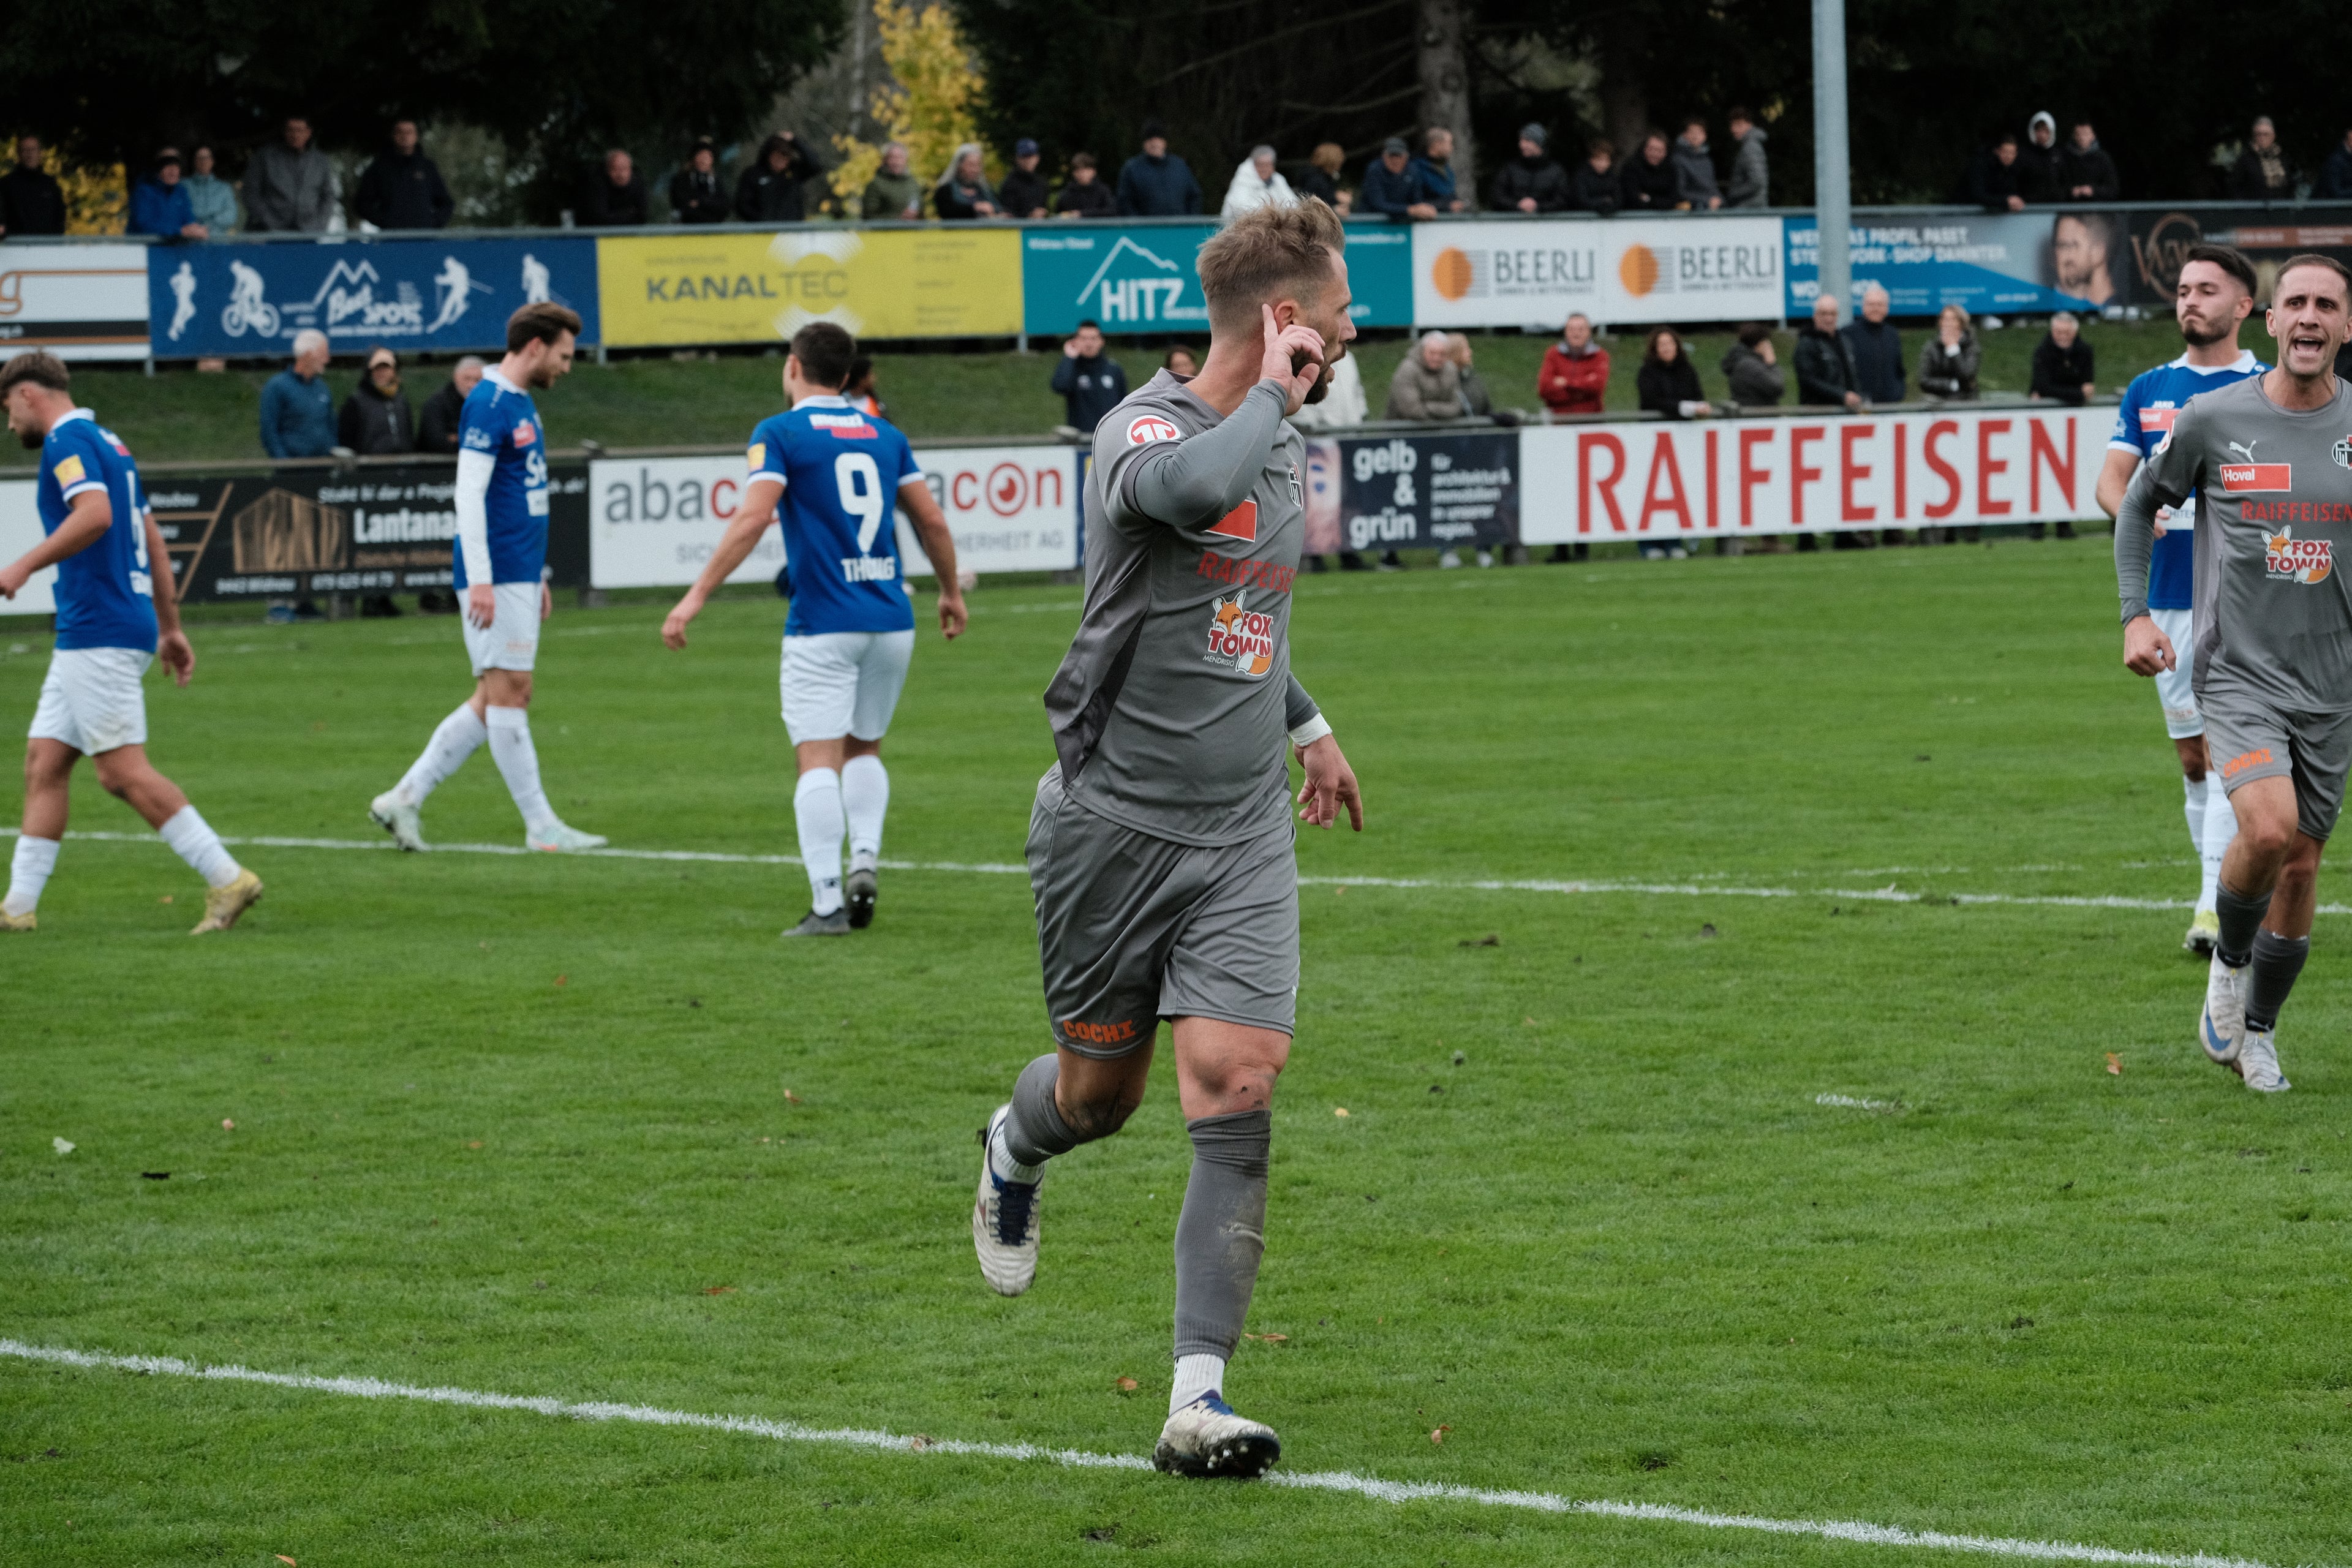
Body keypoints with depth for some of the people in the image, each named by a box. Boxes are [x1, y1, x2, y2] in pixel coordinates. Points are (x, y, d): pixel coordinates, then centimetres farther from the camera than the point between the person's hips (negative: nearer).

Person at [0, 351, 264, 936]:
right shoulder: (108, 442, 20)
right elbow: (153, 540, 23)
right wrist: (170, 627, 26)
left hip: (100, 634, -10)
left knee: (124, 771, -10)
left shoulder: (68, 439, -10)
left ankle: (228, 880, -11)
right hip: (86, 636, 10)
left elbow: (95, 514, -27)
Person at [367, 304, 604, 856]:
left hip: (520, 577, 10)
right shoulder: (489, 404, -12)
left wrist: (538, 578, 25)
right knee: (508, 692, -5)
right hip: (496, 577, -10)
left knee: (497, 699, 8)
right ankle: (540, 826, -4)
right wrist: (480, 580, -22)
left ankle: (405, 797, 12)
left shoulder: (522, 405, 18)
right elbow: (469, 493, -18)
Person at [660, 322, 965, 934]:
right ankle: (865, 860, 0)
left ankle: (828, 904, -11)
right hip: (891, 621, 5)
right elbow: (932, 522, 13)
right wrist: (951, 592, 28)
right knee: (864, 748, 20)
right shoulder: (884, 435, 12)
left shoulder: (780, 434, -4)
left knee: (819, 761, -4)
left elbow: (751, 519, -16)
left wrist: (697, 596, -16)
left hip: (822, 625, -5)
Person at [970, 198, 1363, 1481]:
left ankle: (1200, 1394, -13)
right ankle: (1014, 1146, 49)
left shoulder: (1284, 448, 10)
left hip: (1243, 838, 5)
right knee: (1100, 1094, 10)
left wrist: (1306, 723, 36)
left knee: (1236, 1089, -11)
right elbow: (1193, 489, -42)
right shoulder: (1143, 429, -15)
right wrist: (1275, 389, -27)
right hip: (1112, 821, -5)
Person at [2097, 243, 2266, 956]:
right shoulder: (2147, 391, 10)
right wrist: (2131, 509, -19)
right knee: (2192, 758, 8)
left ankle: (2217, 907, -17)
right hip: (2168, 597, 4)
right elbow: (2111, 477, 4)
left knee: (2226, 749, -14)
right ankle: (2235, 890, 21)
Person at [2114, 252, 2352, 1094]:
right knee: (2269, 829, -24)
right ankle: (2228, 959, 5)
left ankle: (2258, 1028, 29)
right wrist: (2135, 614, 2)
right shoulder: (2210, 421, -5)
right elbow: (2138, 505, 11)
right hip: (2237, 671, -3)